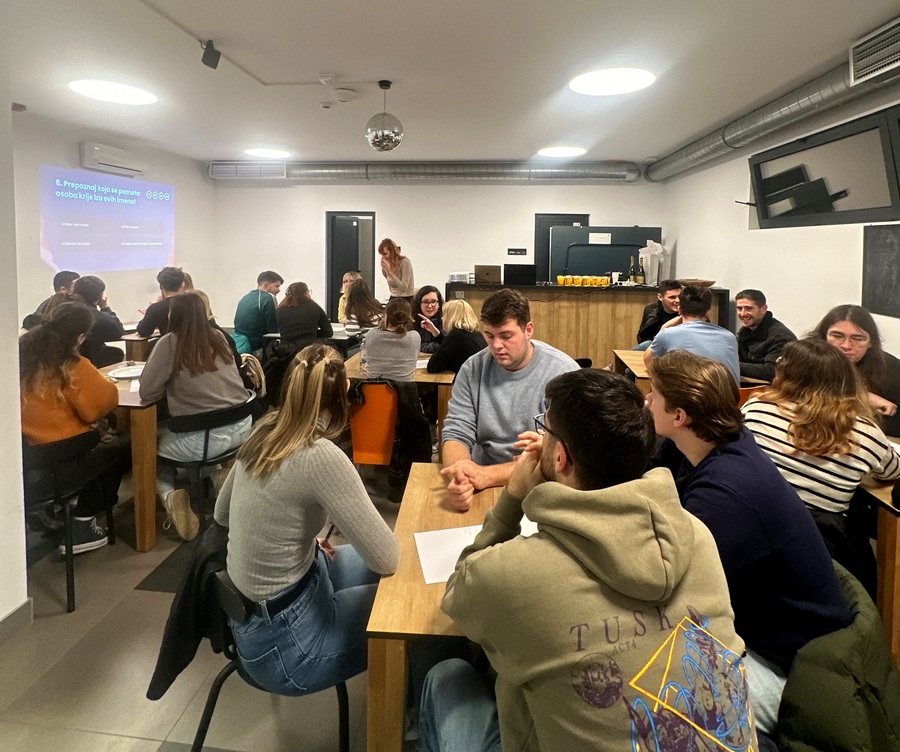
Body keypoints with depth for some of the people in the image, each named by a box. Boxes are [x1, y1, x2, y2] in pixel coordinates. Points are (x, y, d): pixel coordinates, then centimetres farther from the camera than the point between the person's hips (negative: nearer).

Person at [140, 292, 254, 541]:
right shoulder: (219, 338, 9)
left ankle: (169, 495, 0)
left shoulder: (170, 343, -8)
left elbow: (146, 392, -6)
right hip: (241, 428, 7)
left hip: (202, 439, -7)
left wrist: (171, 381, 11)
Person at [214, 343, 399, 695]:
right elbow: (388, 560, -24)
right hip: (281, 640, -8)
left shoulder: (264, 431, -5)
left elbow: (221, 514, 11)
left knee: (373, 574, 19)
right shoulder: (321, 456, -28)